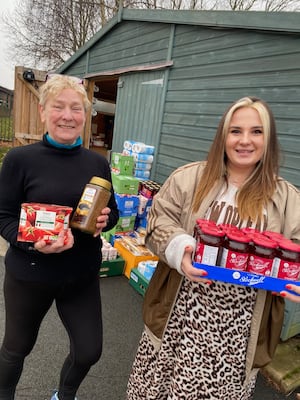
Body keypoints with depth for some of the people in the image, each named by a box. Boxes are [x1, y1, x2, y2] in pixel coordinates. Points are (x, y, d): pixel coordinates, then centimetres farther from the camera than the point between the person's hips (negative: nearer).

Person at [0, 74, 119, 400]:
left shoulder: (98, 162, -1)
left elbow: (112, 212, 8)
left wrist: (105, 221, -15)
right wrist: (34, 242, -26)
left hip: (83, 275, 3)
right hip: (29, 275, -2)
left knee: (89, 351, 14)